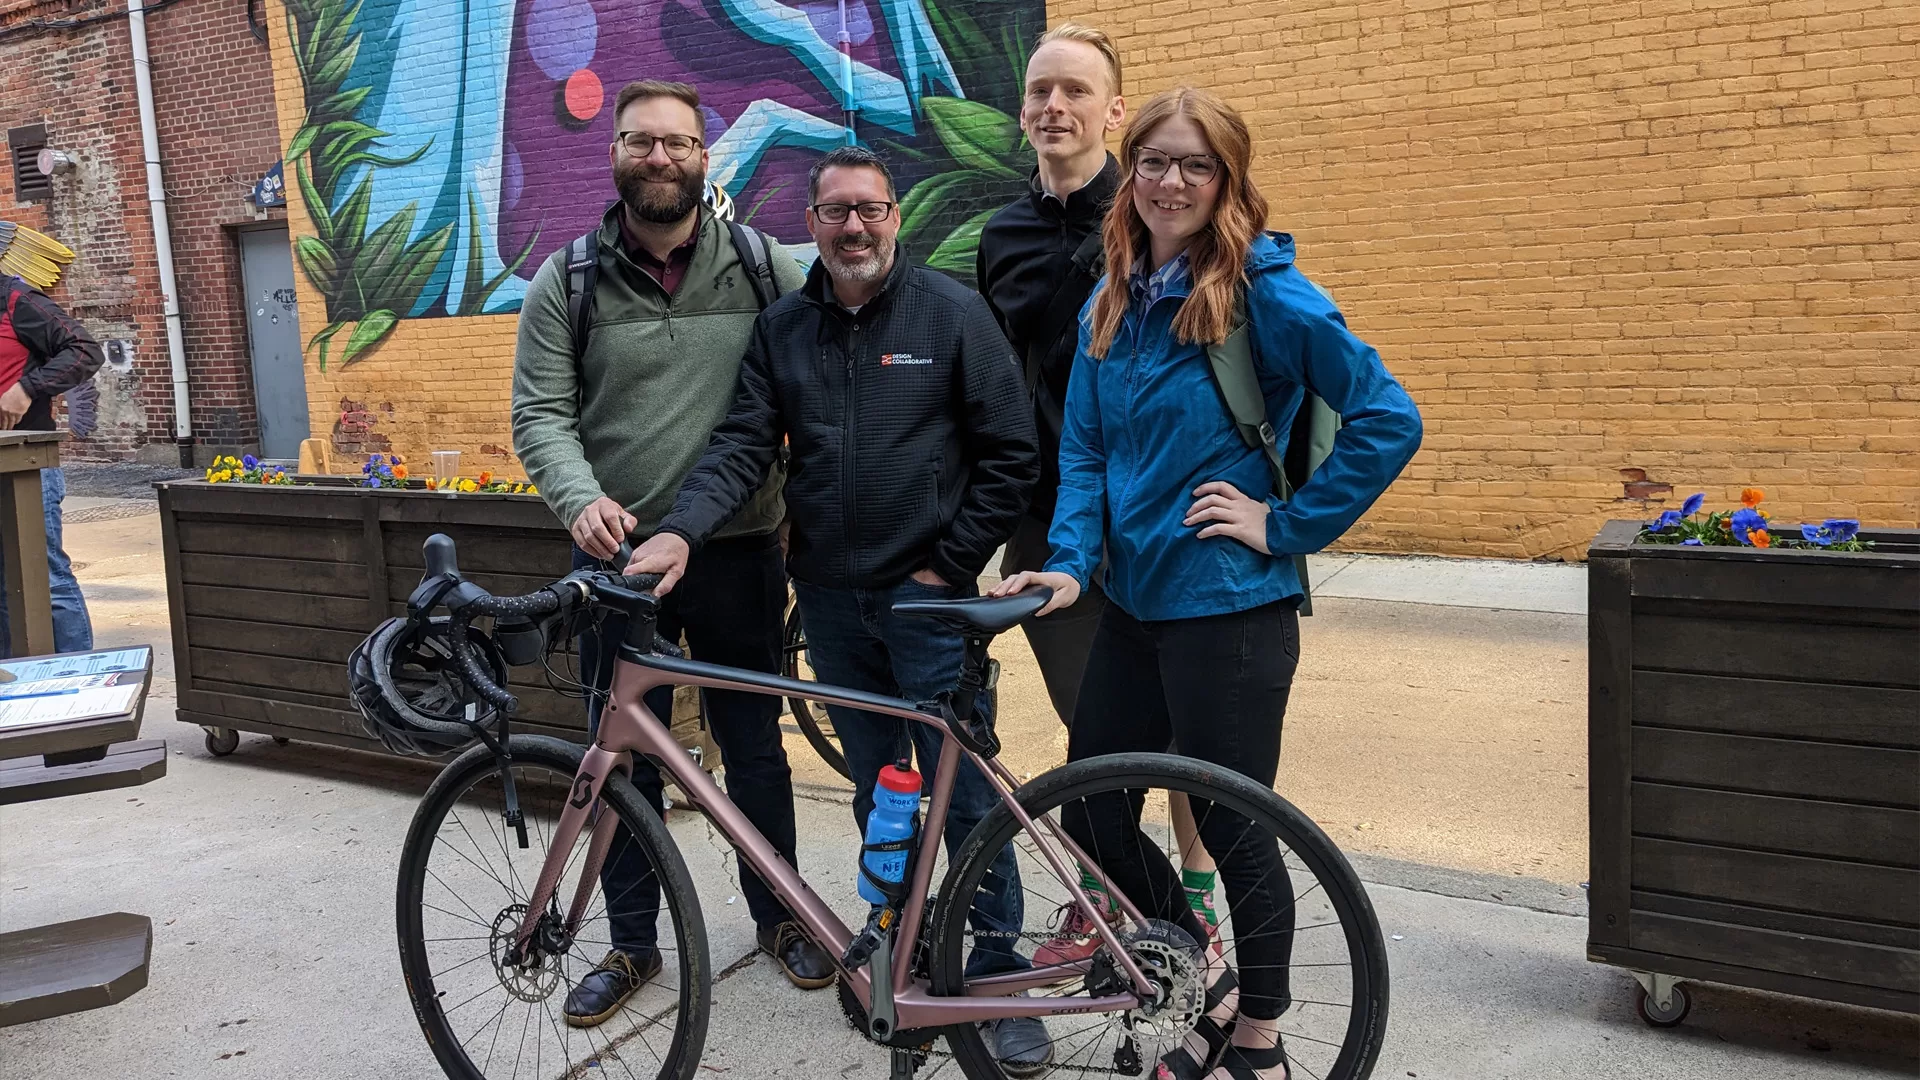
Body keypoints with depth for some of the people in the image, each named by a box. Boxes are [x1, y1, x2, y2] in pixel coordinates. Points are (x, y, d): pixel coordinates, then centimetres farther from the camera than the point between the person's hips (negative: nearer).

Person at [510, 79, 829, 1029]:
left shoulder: (766, 269, 0)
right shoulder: (566, 283, 0)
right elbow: (540, 414, -5)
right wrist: (582, 499, -22)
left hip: (738, 551, 0)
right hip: (618, 555, 1)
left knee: (755, 748, 11)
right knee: (623, 761, 9)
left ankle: (777, 916, 31)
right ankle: (632, 944, 26)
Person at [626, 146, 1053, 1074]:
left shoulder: (953, 313, -5)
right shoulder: (781, 329, 6)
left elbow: (1010, 457, -5)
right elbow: (743, 444, -1)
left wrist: (950, 567, -8)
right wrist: (682, 529, -18)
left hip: (928, 601, -4)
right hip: (831, 600, 4)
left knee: (963, 792, 1)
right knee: (877, 789, 15)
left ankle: (999, 971, 14)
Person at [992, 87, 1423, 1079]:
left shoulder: (1265, 292, -12)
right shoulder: (1111, 304, 8)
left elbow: (1389, 420, -15)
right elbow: (1084, 448, 7)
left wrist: (1288, 525, -14)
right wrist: (1070, 560, -7)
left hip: (1230, 609, -7)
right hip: (1131, 602, 7)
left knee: (1232, 830, 4)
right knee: (1087, 810, 12)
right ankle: (1210, 983, 35)